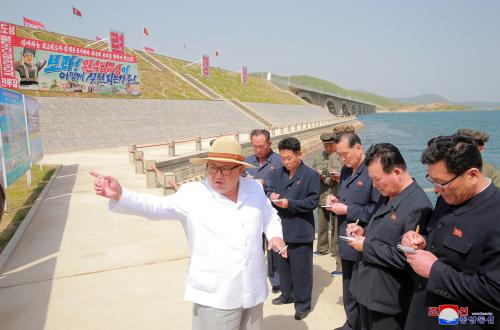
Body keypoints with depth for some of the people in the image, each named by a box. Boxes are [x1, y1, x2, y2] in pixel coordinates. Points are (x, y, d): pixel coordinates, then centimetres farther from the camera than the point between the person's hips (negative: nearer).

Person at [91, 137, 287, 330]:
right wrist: (119, 195, -37)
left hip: (253, 292, 4)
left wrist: (275, 235, 0)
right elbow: (155, 206, -22)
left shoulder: (255, 189, 2)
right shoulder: (192, 194, -11)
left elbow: (269, 216, 18)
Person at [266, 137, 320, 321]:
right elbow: (269, 190, 14)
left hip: (300, 231, -6)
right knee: (283, 265, 21)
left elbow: (313, 202, -14)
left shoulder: (311, 175, -12)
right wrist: (271, 195, -10)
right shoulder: (278, 173, 6)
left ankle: (303, 304, 19)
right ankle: (287, 294, 39)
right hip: (281, 228, 6)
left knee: (301, 269, 5)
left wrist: (290, 204, -22)